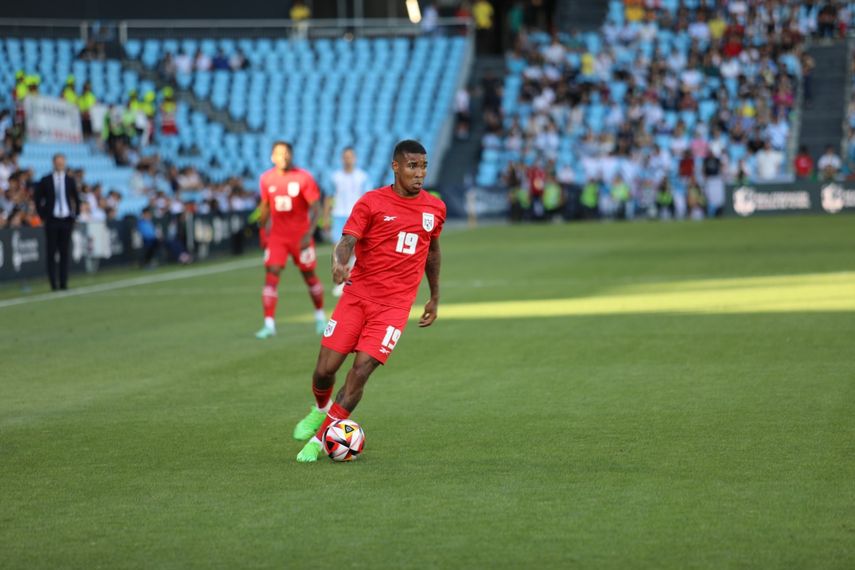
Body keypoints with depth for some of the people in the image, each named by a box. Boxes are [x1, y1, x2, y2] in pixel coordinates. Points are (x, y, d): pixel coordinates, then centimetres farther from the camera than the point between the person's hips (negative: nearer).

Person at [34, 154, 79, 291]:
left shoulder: (70, 181, 6)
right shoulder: (45, 181, 1)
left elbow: (76, 199, 16)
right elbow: (38, 200, 6)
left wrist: (75, 215, 9)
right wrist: (43, 216, 0)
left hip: (66, 220, 2)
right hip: (52, 220, -2)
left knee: (65, 252, 2)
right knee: (51, 252, -2)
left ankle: (63, 283, 5)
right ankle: (53, 283, 1)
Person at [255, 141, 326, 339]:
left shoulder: (303, 178, -12)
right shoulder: (267, 179, -1)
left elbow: (316, 207, -12)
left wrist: (309, 233, -23)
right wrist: (262, 231, 16)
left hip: (300, 235, -2)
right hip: (277, 236, 2)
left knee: (309, 276, 11)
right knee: (271, 276, -11)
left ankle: (320, 316, 32)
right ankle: (269, 324, -12)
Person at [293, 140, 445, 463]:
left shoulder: (435, 209, 6)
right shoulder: (371, 203, -4)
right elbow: (347, 242, -14)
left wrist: (434, 298, 26)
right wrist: (339, 263, -37)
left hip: (395, 306, 1)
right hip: (357, 296, -1)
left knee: (361, 370, -13)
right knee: (325, 369, -4)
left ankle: (319, 440, -1)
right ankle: (321, 409, 32)